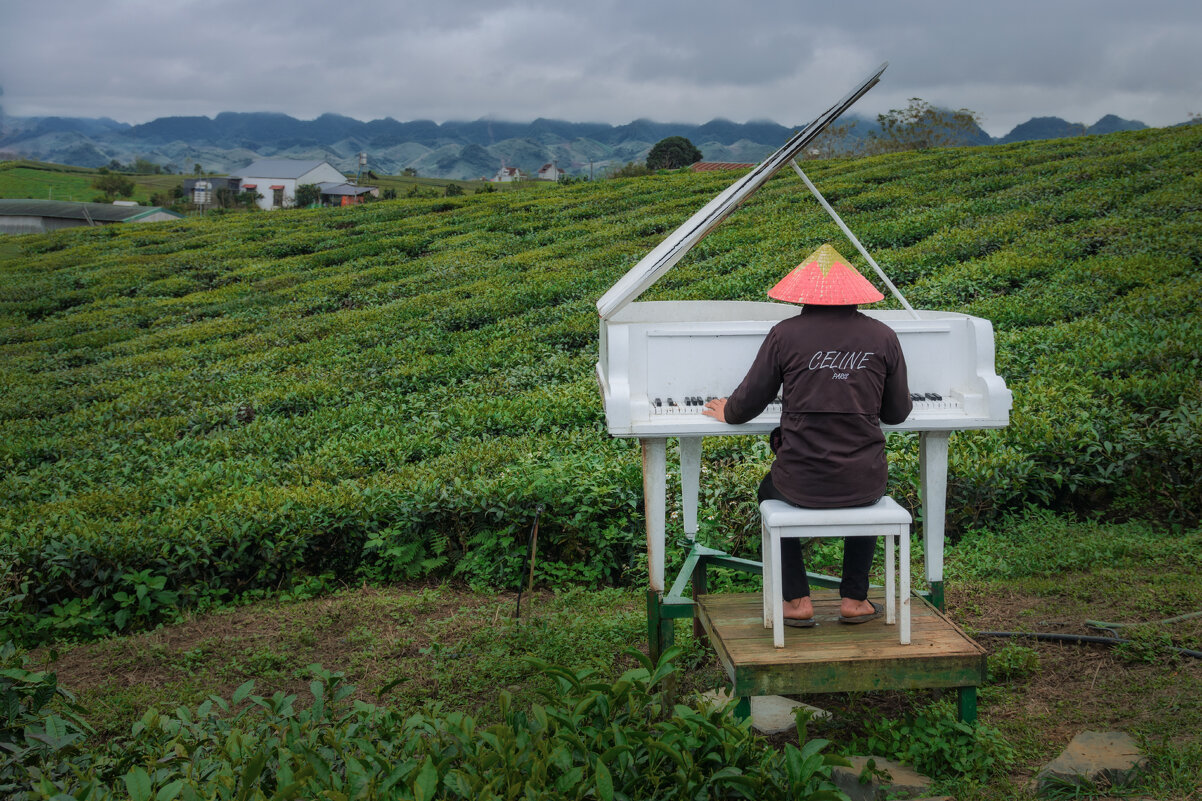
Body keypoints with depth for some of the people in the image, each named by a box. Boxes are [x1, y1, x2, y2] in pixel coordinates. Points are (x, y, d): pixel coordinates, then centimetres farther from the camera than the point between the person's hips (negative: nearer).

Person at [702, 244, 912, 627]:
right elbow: (897, 413, 10)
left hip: (802, 483, -2)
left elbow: (749, 402, 2)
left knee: (770, 492, 33)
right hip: (864, 481, 2)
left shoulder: (785, 334, -5)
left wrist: (726, 412, 25)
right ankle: (854, 599, 34)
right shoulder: (883, 336, 1)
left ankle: (797, 601, 27)